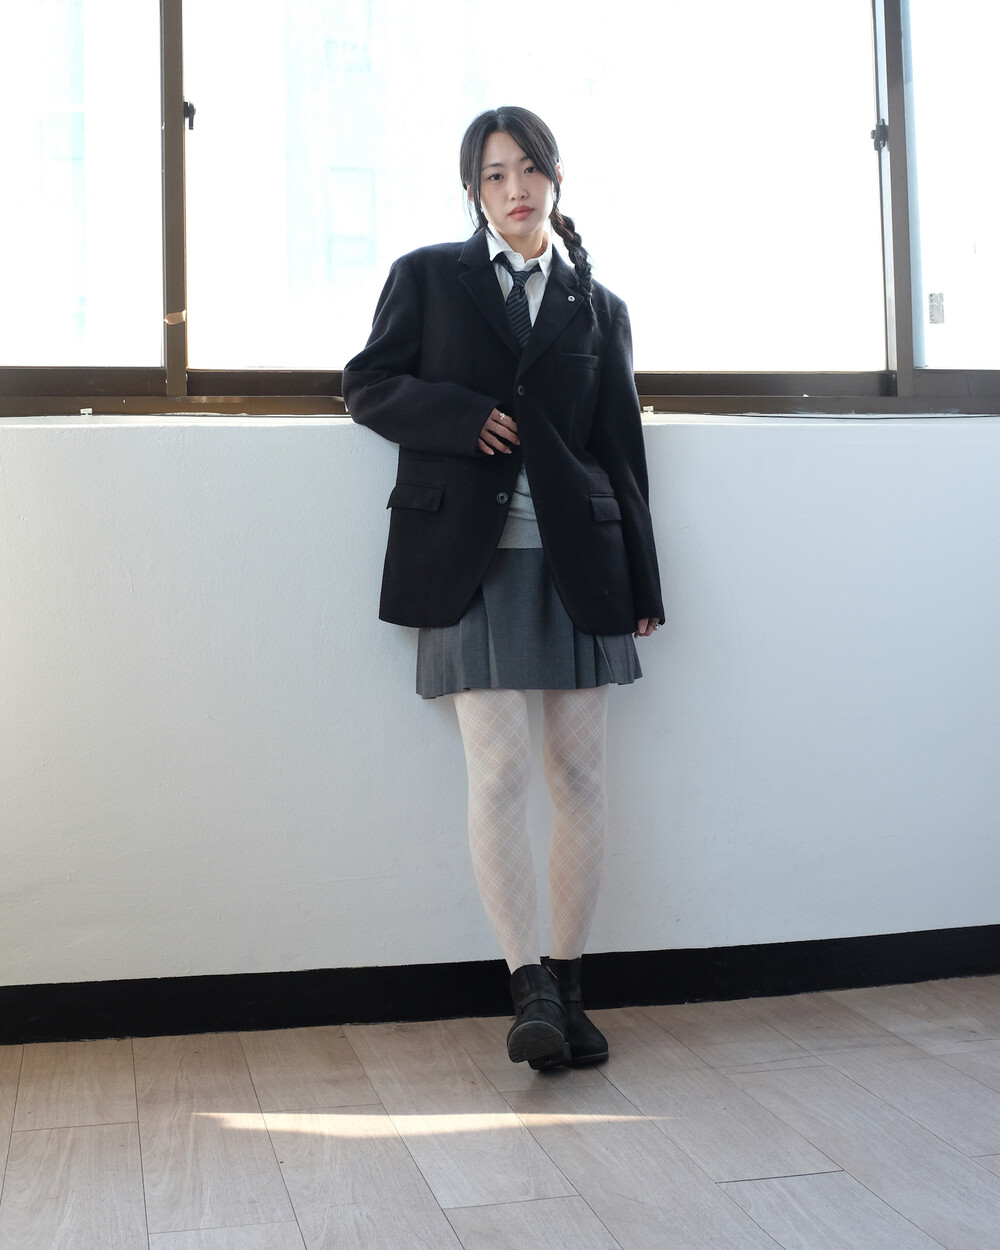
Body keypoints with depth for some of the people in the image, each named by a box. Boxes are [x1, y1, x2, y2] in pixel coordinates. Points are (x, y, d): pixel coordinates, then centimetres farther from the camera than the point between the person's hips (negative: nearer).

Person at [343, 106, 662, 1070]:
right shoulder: (427, 276, 11)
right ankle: (529, 991, -4)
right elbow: (368, 385, 7)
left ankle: (567, 987, 11)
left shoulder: (598, 307, 15)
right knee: (498, 772, -10)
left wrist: (642, 584, 7)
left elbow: (622, 449, 12)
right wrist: (465, 417, -10)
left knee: (579, 775, 1)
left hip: (577, 558, 2)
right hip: (469, 556, -2)